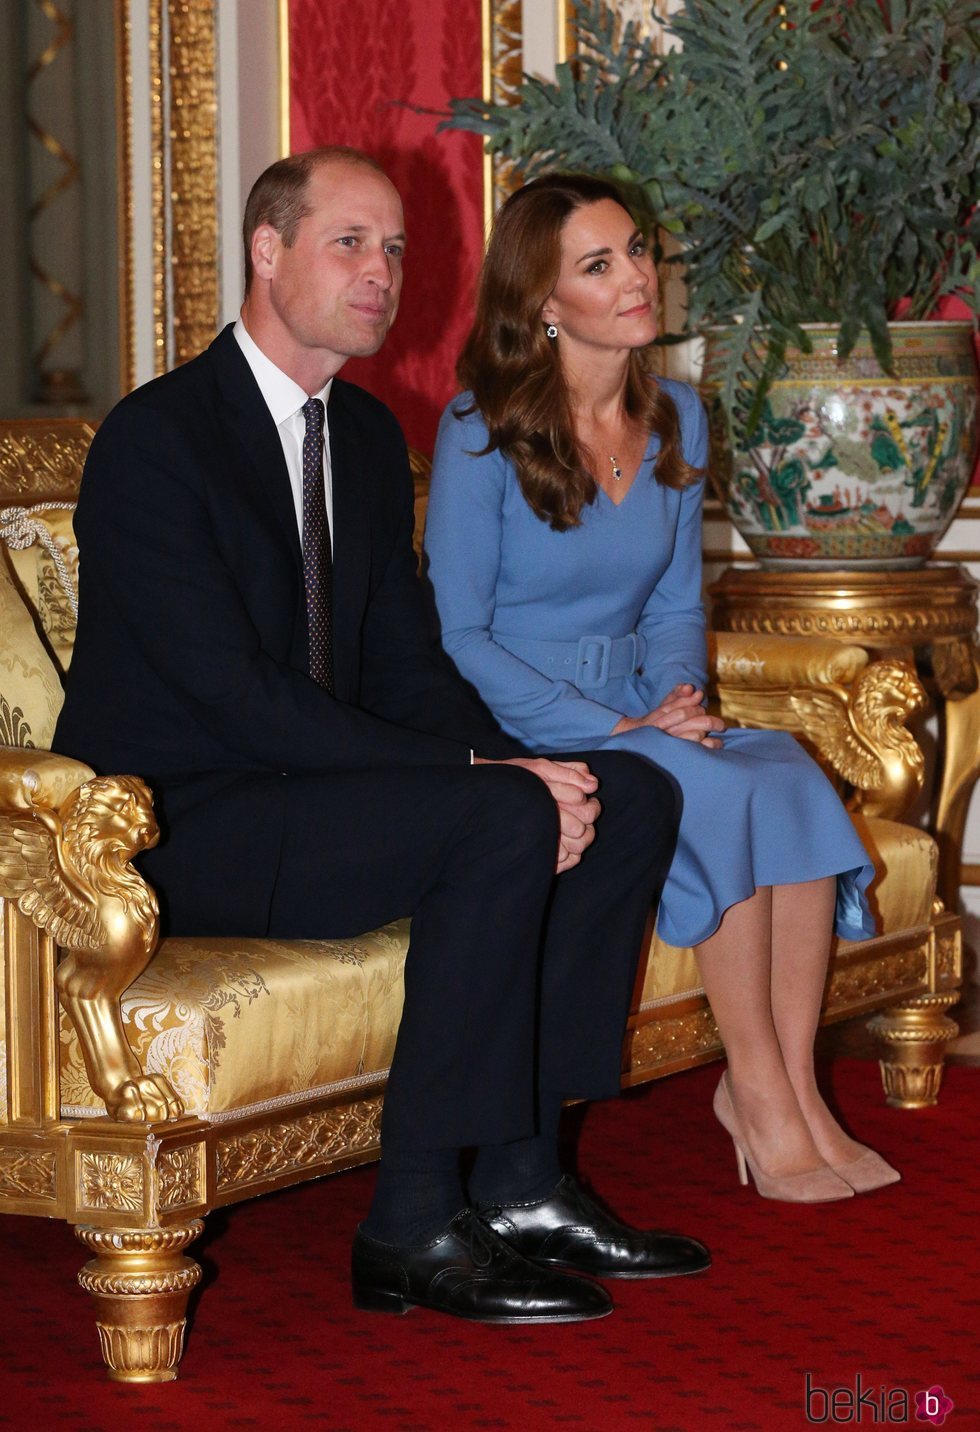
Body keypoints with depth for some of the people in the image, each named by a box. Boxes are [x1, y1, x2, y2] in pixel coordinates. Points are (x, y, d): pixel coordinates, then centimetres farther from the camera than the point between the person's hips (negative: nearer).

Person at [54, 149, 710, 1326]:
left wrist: (515, 765, -11)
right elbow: (241, 695, -23)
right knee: (505, 825, -28)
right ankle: (413, 1228, -21)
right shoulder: (156, 436, -16)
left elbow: (401, 662, 11)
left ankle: (518, 1180, -6)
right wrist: (486, 774, -26)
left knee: (629, 798, -6)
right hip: (179, 824, -9)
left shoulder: (367, 435, 12)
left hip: (304, 785, 9)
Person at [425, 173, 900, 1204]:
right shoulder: (482, 434, -9)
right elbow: (457, 636, -10)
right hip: (516, 737, -5)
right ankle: (760, 1097, -21)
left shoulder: (675, 420, 9)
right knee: (718, 792, -31)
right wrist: (612, 729, -17)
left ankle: (793, 1090, -22)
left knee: (792, 777, -26)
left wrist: (680, 696, -5)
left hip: (636, 720, 5)